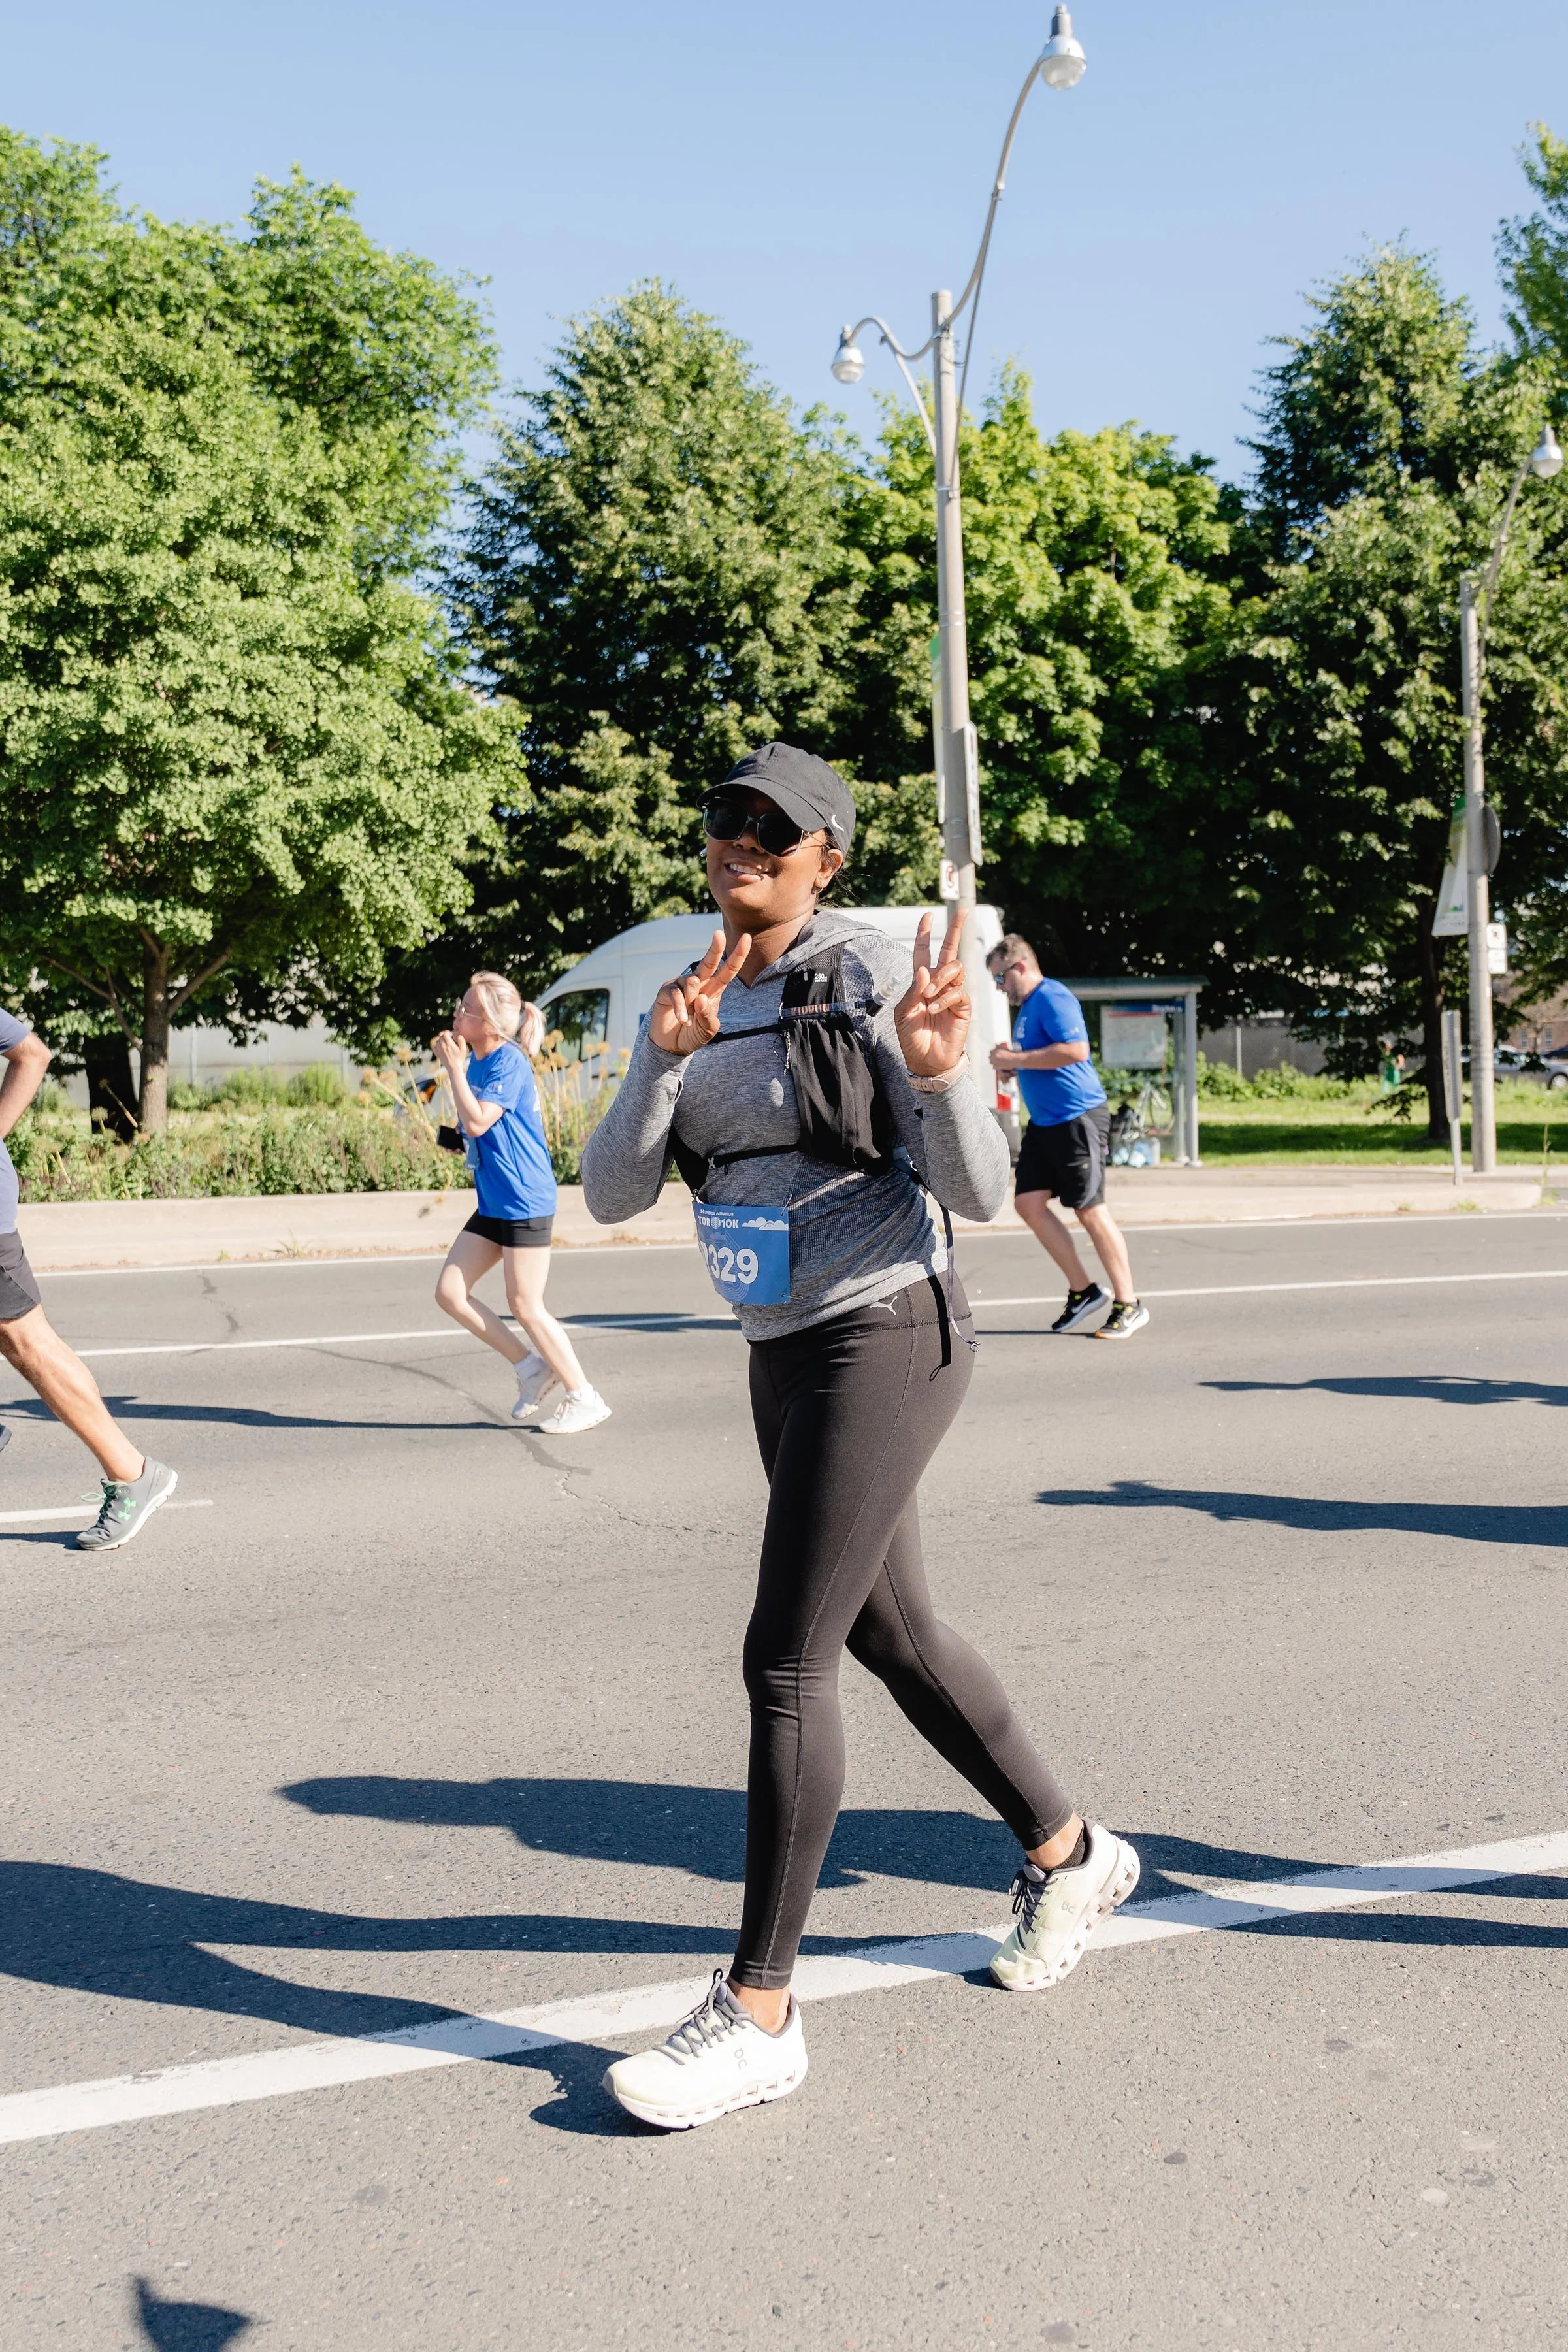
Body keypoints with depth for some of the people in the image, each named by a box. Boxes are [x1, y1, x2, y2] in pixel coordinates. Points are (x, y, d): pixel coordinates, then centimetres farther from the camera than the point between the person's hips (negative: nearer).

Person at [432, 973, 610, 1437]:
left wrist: (455, 1067, -16)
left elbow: (477, 1122, -25)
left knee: (526, 1308, -3)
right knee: (450, 1293, 5)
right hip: (493, 1203, 9)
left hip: (525, 1203, -9)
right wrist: (458, 1063, 7)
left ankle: (585, 1399, 10)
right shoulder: (476, 1060, 10)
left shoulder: (509, 1063, -16)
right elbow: (466, 1127, 16)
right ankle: (532, 1367, 16)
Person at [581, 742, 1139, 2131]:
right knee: (893, 1637, 18)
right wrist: (665, 1058, -17)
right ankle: (1070, 1857, 40)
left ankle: (760, 2015, 6)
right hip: (785, 1355, 8)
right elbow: (613, 1195, -2)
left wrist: (939, 1075, -34)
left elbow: (979, 1193, -15)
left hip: (885, 1339, -8)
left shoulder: (871, 977, -12)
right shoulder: (696, 1002, 8)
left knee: (787, 1661, -8)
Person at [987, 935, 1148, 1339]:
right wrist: (1011, 1062, 9)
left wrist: (1016, 1059, -20)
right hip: (1044, 1123, 10)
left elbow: (1075, 1050, -26)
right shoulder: (1026, 1006, 17)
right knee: (1028, 1203, 5)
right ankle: (1083, 1291, 14)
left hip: (1078, 1119, -10)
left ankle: (1129, 1304, 6)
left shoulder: (1052, 998, -14)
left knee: (1090, 1212, -5)